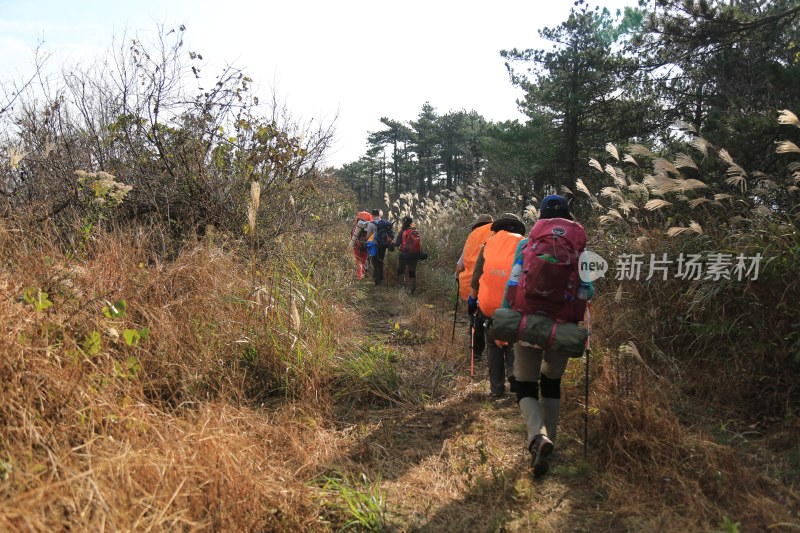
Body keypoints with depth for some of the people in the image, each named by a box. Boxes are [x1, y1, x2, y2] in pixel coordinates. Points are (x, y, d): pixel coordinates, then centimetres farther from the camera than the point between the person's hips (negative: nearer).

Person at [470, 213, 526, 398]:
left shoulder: (489, 243, 10)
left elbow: (476, 275, 8)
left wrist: (471, 299, 16)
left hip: (488, 304, 1)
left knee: (493, 345, 15)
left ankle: (496, 388, 15)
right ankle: (513, 372, -3)